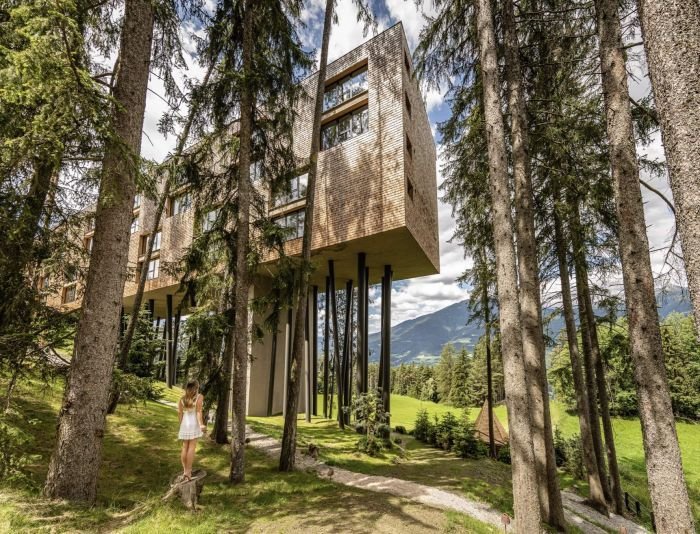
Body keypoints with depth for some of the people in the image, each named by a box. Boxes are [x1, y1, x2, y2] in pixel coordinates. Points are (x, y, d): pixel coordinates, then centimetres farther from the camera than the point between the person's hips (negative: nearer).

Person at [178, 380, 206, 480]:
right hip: (194, 424, -4)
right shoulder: (199, 397, -5)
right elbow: (198, 412, -14)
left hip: (185, 424, 5)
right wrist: (201, 425, -18)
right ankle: (188, 471, -6)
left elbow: (180, 412, 5)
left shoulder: (182, 398, 9)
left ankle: (185, 470, 14)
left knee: (185, 448, 10)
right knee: (191, 448, -4)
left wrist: (181, 425, 12)